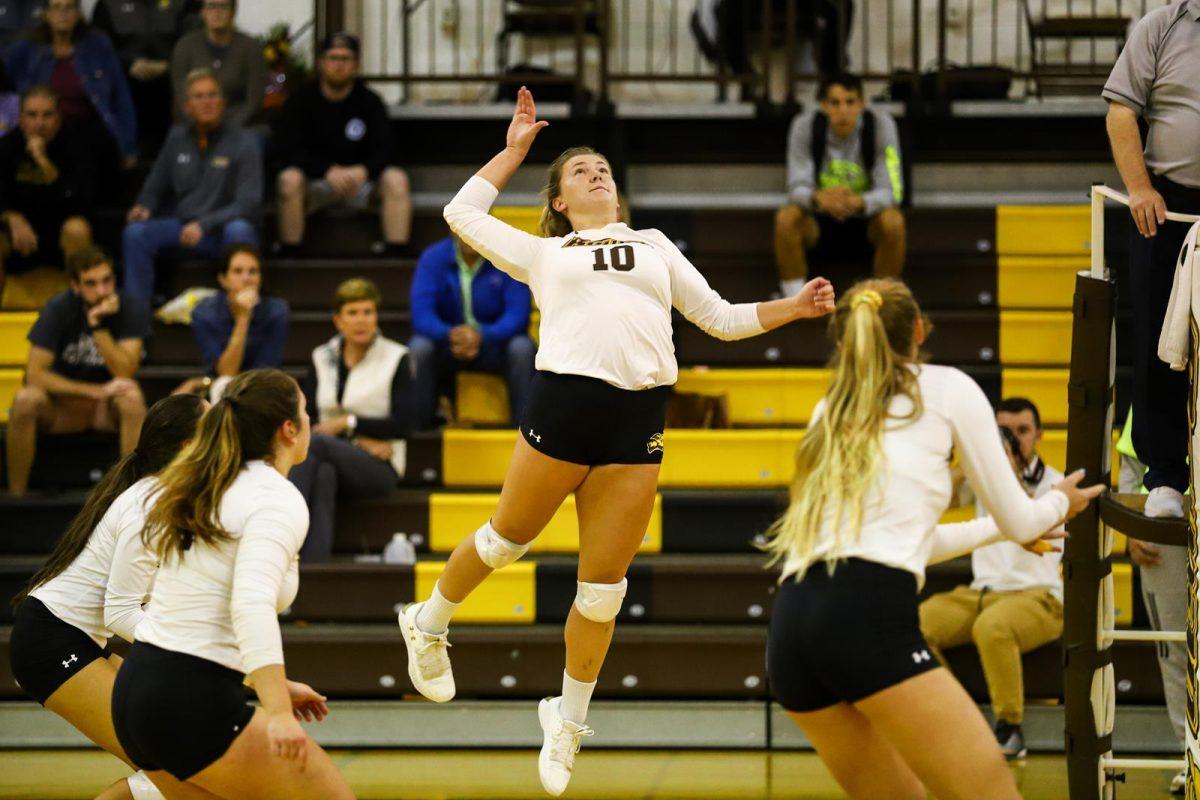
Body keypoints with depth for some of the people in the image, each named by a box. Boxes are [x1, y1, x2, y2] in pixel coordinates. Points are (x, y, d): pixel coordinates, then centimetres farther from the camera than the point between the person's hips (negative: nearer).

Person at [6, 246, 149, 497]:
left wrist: (98, 326, -28)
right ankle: (16, 495, -22)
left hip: (108, 409, 0)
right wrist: (96, 391, -27)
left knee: (132, 396, -34)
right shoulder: (58, 310, -11)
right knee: (25, 400, -32)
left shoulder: (130, 312, -11)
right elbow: (35, 374, -19)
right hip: (62, 407, 0)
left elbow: (125, 373, -19)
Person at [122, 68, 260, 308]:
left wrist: (204, 225, -24)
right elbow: (155, 187, 17)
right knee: (136, 232, -23)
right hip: (182, 226, 3)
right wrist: (144, 207, -7)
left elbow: (248, 203, -12)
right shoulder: (177, 138, 8)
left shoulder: (243, 142, -5)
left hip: (224, 229, -3)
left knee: (239, 230, -38)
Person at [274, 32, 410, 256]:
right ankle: (289, 254, -29)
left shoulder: (370, 102, 3)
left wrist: (362, 171, -28)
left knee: (396, 179, -25)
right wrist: (328, 171, -26)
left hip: (360, 179, 2)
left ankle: (396, 253, -28)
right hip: (314, 182, -2)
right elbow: (290, 151, -12)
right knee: (290, 179, -34)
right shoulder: (301, 101, -1)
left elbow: (383, 151, -6)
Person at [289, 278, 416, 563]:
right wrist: (360, 439, -12)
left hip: (379, 467, -3)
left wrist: (348, 423, -11)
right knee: (323, 474, -36)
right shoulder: (321, 358, 12)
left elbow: (404, 424, -5)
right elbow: (309, 419, 2)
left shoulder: (396, 358, 2)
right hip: (329, 455, 3)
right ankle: (312, 563, -48)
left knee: (312, 443, -31)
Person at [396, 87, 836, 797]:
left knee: (605, 583, 2)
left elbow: (722, 318, 25)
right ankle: (429, 625, 32)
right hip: (565, 398, -2)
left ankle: (569, 719, 16)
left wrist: (794, 308, 13)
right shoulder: (542, 253, 17)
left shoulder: (655, 247, 23)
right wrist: (516, 148, 24)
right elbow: (464, 212, 20)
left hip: (640, 419, 2)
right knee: (507, 538, 6)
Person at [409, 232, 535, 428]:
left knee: (522, 348, -32)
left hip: (494, 343, -1)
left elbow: (517, 315, -19)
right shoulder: (433, 258, -8)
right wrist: (450, 335, -39)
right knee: (418, 348, -30)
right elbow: (421, 315, -18)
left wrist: (481, 336, -38)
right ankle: (418, 425, -22)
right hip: (447, 344, 1)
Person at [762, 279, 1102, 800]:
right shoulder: (947, 388, 12)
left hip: (790, 627, 7)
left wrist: (1000, 529, 54)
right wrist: (1059, 503, 40)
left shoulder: (832, 410, 27)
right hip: (871, 618, -7)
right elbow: (1019, 521, 17)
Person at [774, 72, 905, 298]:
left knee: (892, 221, -33)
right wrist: (818, 198, -44)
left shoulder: (880, 124, -17)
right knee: (786, 218, -31)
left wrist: (860, 202, -44)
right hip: (820, 223, 1)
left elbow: (891, 191, -21)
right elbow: (797, 188, -18)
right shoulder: (805, 126, -15)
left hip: (866, 223, -1)